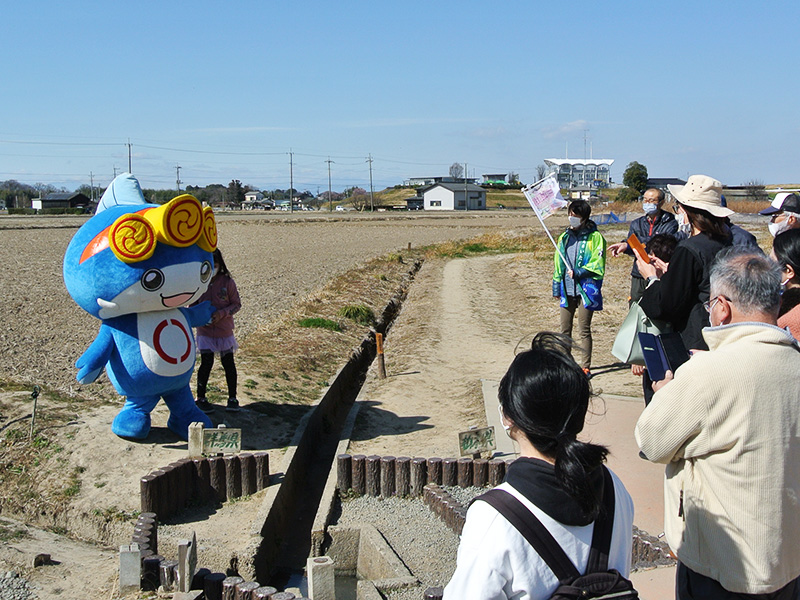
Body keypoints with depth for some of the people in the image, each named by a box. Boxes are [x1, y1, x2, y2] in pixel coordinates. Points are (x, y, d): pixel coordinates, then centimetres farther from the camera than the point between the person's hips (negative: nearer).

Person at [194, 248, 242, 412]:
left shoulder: (227, 282, -9)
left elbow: (237, 304, -5)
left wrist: (221, 314, -20)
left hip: (224, 331, 0)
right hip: (205, 331, 0)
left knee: (228, 363, 8)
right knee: (206, 363, -1)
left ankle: (232, 398, 20)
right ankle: (201, 398, 14)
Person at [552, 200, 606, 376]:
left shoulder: (595, 237, -4)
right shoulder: (564, 237, 13)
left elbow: (597, 264, -9)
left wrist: (578, 272, -18)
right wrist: (557, 287, 14)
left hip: (586, 289, -5)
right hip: (567, 290, 5)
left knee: (584, 330, 0)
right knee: (565, 329, 9)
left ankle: (585, 367, 6)